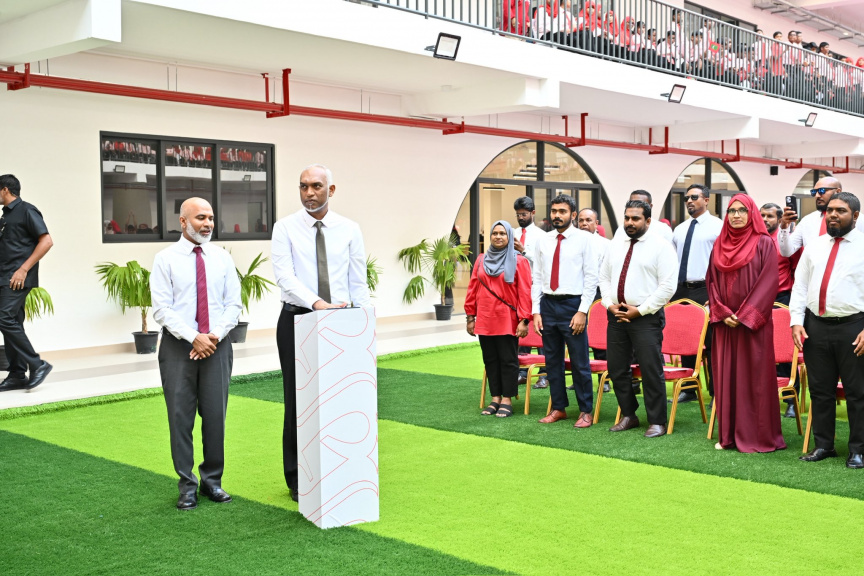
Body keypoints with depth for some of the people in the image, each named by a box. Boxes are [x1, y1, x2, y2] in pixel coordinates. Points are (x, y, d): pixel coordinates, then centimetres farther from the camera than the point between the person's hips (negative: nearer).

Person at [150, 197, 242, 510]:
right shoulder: (166, 259, -1)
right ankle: (187, 486, 14)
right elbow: (162, 309, -8)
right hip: (178, 346, -2)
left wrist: (215, 335, -11)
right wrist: (194, 337, -18)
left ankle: (212, 480, 20)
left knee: (215, 414, 5)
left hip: (217, 344, 2)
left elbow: (233, 304, 4)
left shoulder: (223, 258, 8)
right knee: (181, 416, 3)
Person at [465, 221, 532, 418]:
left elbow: (525, 292, -7)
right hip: (485, 320, 4)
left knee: (508, 360, 1)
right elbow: (473, 289, 11)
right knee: (490, 360, 9)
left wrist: (524, 320, -12)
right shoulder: (481, 260, 10)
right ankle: (495, 398, 18)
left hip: (508, 322, -4)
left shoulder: (519, 261, -3)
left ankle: (507, 400, 9)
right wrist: (470, 316, 8)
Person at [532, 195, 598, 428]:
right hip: (548, 304, 5)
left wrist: (582, 312, -12)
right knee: (552, 361, 11)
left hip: (572, 304, -4)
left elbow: (591, 277, -6)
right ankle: (558, 408, 23)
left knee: (580, 363, 0)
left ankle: (585, 411, 14)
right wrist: (536, 311, 3)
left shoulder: (584, 239, -3)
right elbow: (537, 278, 10)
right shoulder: (544, 241, 9)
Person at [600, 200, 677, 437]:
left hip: (646, 317, -6)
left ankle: (657, 422, 9)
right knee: (617, 370, 11)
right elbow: (604, 276, 16)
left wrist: (640, 310, -14)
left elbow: (667, 286, -11)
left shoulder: (660, 246, -6)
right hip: (616, 316, 6)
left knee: (651, 372, -3)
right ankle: (628, 415, 26)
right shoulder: (616, 245, 13)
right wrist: (609, 303, -1)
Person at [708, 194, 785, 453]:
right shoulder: (719, 244, 11)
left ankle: (757, 436, 7)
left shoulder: (764, 243, -2)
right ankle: (728, 435, 14)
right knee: (726, 377, 6)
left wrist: (745, 316, -14)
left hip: (753, 323, -4)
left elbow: (769, 282, -9)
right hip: (724, 324, 4)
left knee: (754, 378, -1)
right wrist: (722, 313, -5)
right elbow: (711, 281, 9)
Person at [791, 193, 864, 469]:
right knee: (820, 390, 11)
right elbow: (800, 285, 11)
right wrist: (796, 321, 1)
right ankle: (823, 445, 22)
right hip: (816, 326, 4)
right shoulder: (814, 247, 12)